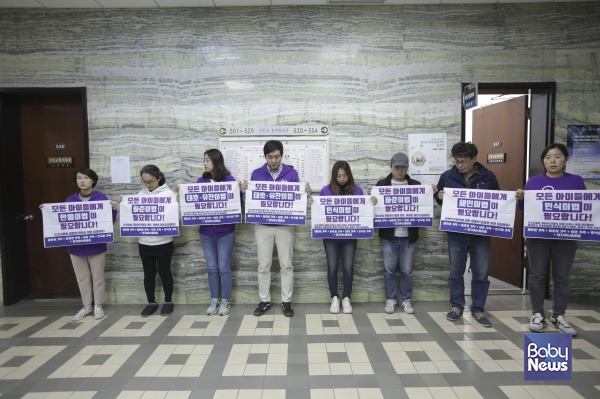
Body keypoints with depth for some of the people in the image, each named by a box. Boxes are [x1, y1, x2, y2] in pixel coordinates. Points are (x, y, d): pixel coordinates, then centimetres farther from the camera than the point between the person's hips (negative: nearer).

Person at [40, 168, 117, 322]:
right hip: (76, 246, 4)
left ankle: (98, 306, 22)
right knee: (82, 278, 14)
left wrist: (113, 210, -24)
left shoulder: (101, 198, -7)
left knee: (97, 278, 8)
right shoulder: (70, 200, 3)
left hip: (96, 246, -3)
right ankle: (87, 306, 28)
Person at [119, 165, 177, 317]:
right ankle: (151, 303, 28)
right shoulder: (140, 194, 7)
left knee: (164, 272, 8)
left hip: (163, 242, -4)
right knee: (149, 274, 13)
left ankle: (168, 302, 24)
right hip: (144, 243, 4)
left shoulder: (168, 193, -5)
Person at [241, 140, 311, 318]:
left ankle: (286, 301, 16)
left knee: (286, 264, 4)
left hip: (285, 225, -1)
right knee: (263, 265, 6)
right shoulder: (256, 174, 2)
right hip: (263, 225, 1)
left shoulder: (291, 173, 0)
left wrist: (306, 192, -16)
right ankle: (264, 300, 20)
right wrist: (245, 191, -15)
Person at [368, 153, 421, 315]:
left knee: (407, 270, 9)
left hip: (408, 235, 1)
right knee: (389, 269, 8)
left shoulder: (416, 185, 6)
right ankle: (391, 299, 22)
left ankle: (405, 299, 24)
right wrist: (371, 195, -15)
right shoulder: (382, 184, 3)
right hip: (388, 235, -1)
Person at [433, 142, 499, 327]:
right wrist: (439, 196, -13)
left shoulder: (488, 177, -2)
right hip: (456, 233, 0)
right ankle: (457, 306, 25)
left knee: (481, 274, 8)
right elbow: (439, 198, 10)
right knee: (456, 272, 9)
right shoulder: (447, 176, -1)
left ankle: (478, 309, 22)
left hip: (481, 234, 0)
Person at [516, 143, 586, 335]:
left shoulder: (576, 181, 3)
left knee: (561, 277, 8)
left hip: (565, 238, 0)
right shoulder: (533, 181, 4)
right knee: (537, 275, 4)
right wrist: (520, 199, -14)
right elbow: (525, 209, 6)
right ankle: (538, 314, 15)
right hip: (537, 237, 0)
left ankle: (559, 316, 20)